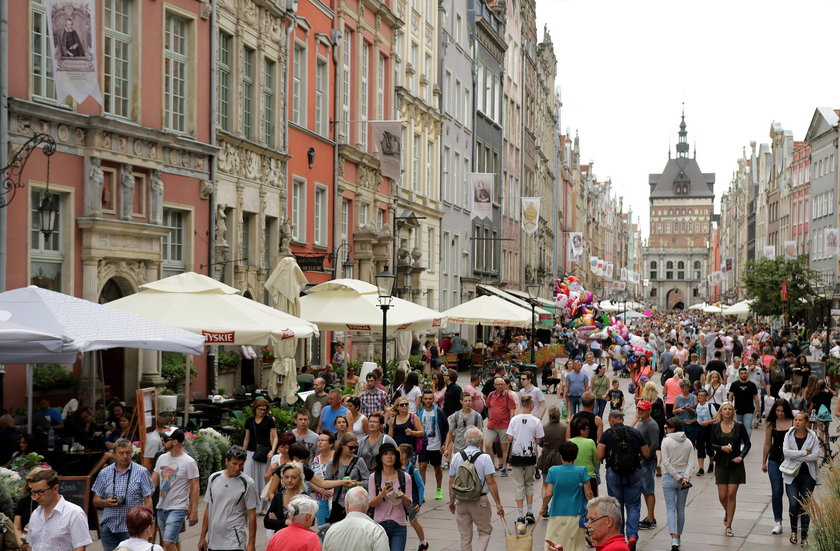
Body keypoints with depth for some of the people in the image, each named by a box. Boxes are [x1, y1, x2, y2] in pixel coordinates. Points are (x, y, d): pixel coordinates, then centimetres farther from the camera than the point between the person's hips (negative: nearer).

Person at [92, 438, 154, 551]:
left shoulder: (141, 472, 2)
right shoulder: (104, 473, 10)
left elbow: (148, 500, -1)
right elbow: (95, 500, 12)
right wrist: (106, 502, -10)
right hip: (108, 528, 3)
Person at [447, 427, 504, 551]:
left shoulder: (456, 457, -1)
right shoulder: (485, 458, -11)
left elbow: (451, 482, 3)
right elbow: (491, 482, -14)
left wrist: (452, 501, 15)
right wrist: (498, 503, -9)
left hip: (461, 502, 3)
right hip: (480, 501, -3)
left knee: (465, 536, 12)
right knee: (485, 532, 11)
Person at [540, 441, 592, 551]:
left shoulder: (553, 471, -4)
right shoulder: (582, 471, -5)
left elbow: (548, 494, -5)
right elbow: (588, 494, -3)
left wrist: (544, 508, 11)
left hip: (557, 514, 0)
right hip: (575, 514, 0)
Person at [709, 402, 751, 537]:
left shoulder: (739, 426, -2)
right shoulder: (716, 427, 2)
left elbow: (747, 443, 4)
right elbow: (711, 444, 4)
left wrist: (741, 456, -11)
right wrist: (721, 447, -15)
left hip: (735, 464, -1)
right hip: (721, 464, 1)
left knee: (731, 495, -5)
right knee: (722, 496, 1)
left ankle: (728, 526, 3)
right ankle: (727, 512, 36)